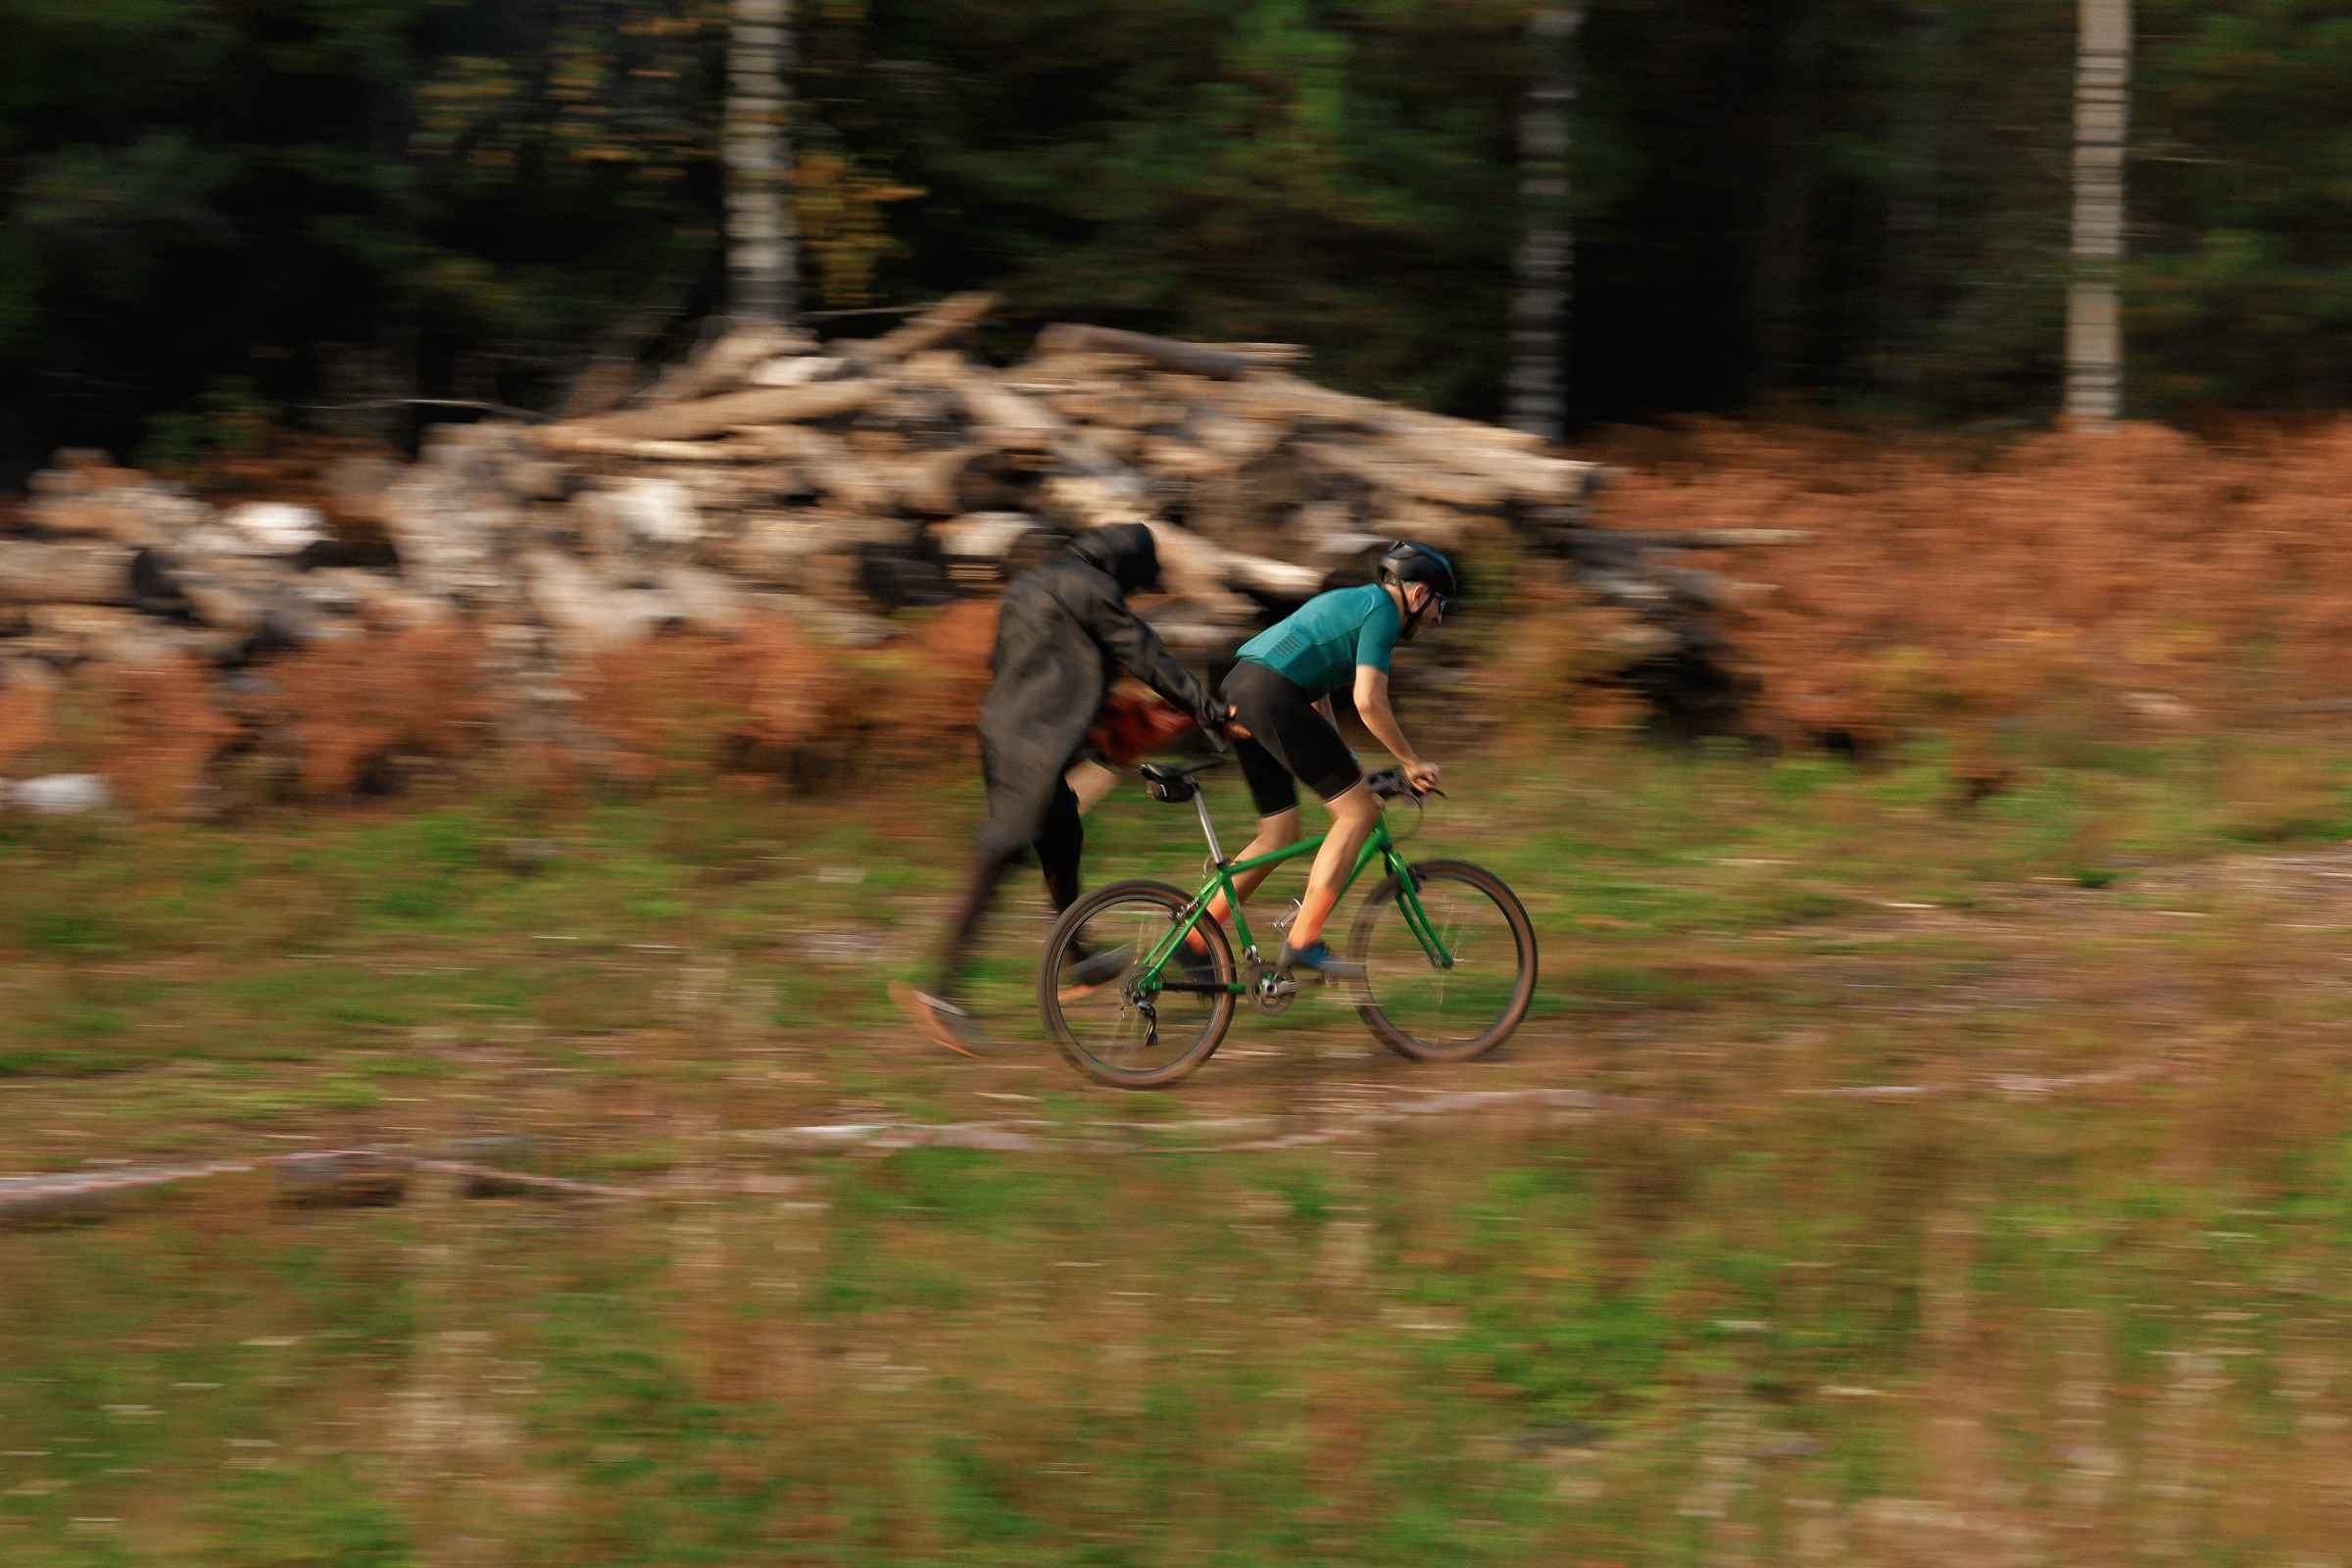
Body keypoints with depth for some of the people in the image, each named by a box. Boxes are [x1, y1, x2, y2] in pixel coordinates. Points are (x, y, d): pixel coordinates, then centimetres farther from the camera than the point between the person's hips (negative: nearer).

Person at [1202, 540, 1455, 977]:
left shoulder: (1351, 602, 28)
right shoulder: (1382, 613, -3)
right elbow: (1369, 702, -13)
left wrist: (1343, 760, 36)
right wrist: (1411, 762, -2)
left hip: (1237, 692, 10)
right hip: (1273, 696, -10)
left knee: (1279, 835, 15)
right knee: (1358, 813, -4)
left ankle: (1193, 941, 13)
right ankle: (1303, 941, -9)